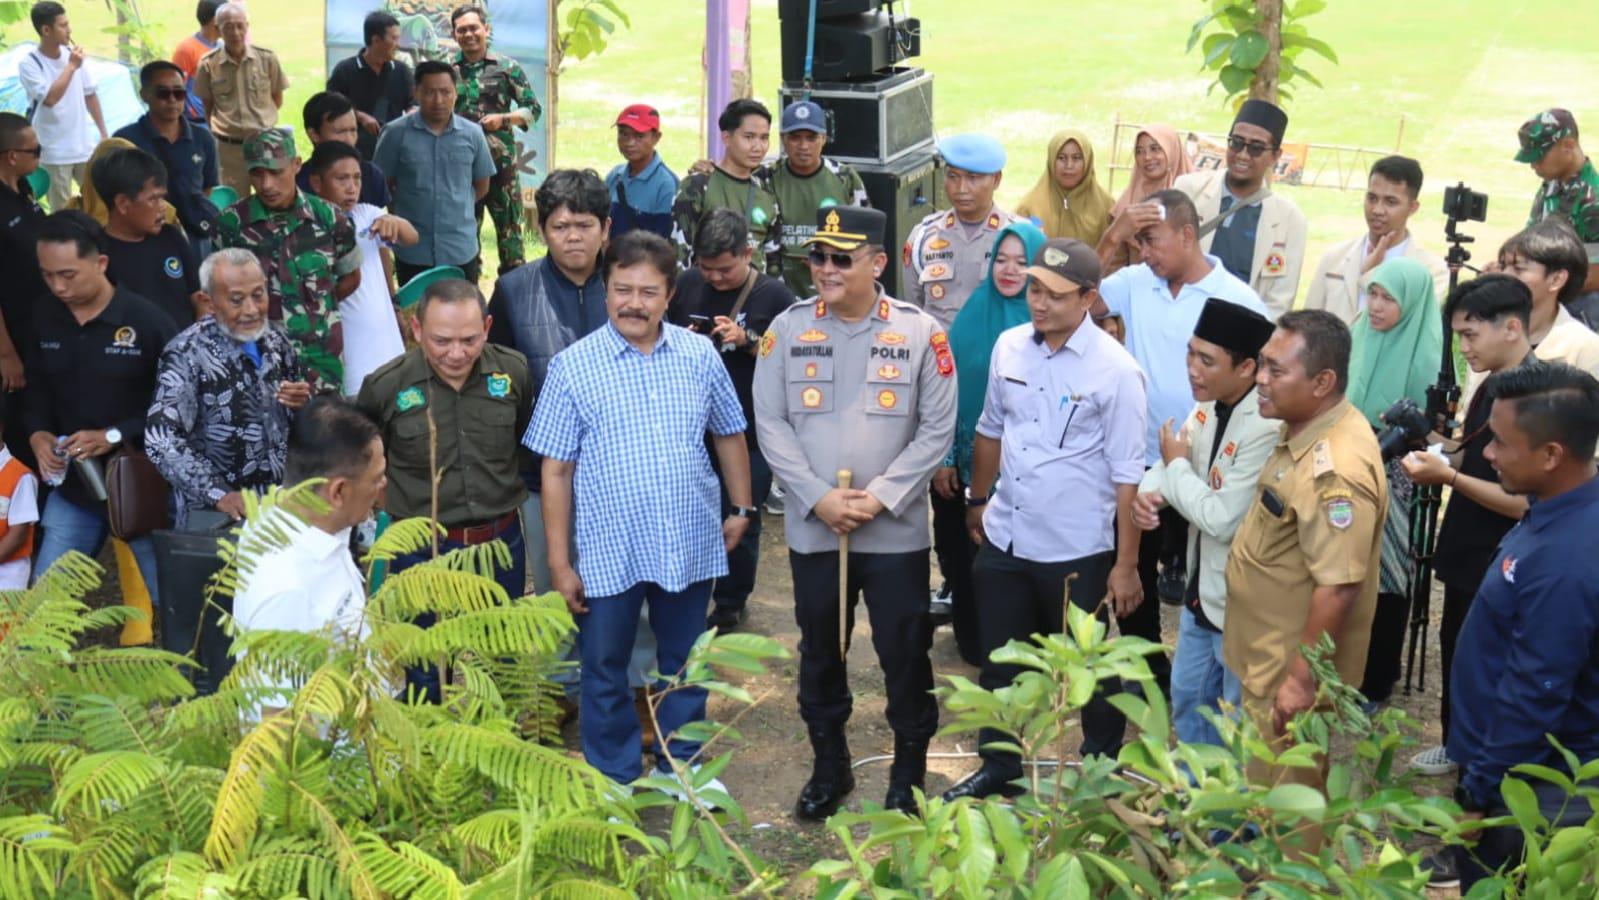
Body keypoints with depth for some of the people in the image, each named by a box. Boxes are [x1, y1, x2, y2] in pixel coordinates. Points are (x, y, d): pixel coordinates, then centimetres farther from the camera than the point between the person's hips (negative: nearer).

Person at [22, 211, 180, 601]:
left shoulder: (148, 321, -14)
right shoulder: (45, 319, 4)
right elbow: (37, 390, 15)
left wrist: (115, 436, -21)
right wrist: (37, 434, -5)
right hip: (72, 484, 5)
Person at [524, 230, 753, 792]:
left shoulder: (700, 356, -1)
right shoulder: (572, 367, -8)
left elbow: (729, 435, 13)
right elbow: (556, 471, -5)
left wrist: (742, 508, 12)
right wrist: (559, 562, -6)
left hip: (692, 547, 2)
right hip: (608, 553, -2)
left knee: (685, 663, 18)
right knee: (605, 671, 11)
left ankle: (684, 766, 37)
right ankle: (614, 780, 30)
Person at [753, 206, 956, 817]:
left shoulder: (921, 332, -5)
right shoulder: (788, 328, -1)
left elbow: (937, 430, -5)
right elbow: (771, 423, -2)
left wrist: (880, 497, -13)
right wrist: (819, 498, -12)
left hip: (897, 531, -2)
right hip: (812, 529, 2)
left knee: (905, 654, 7)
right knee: (819, 653, 15)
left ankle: (909, 772, 26)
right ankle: (828, 766, 32)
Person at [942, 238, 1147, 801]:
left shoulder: (1114, 370, -17)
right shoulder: (1009, 347, -2)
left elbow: (1127, 476, -14)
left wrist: (1126, 565, -14)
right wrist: (977, 501, 21)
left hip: (1078, 550, -5)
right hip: (1005, 539, 5)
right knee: (999, 666, 19)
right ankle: (998, 768, 38)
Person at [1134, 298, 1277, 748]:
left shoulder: (1268, 427, -29)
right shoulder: (1209, 407, 0)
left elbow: (1222, 520, -30)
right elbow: (1174, 461, 9)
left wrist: (1177, 464, -14)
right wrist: (1148, 491, -15)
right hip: (1203, 589, 9)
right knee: (1187, 700, 26)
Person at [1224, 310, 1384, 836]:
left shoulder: (1335, 468, -30)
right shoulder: (1306, 429, 1)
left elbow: (1338, 587, -30)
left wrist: (1302, 677, -24)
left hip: (1295, 662, -10)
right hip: (1268, 652, 10)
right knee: (1266, 780, 24)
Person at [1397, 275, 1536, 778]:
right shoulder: (1489, 388, 6)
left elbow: (1525, 502, -26)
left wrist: (1449, 477, -27)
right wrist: (1435, 458, -1)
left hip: (1499, 567, -9)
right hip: (1465, 555, 9)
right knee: (1454, 652, 21)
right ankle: (1456, 743, 39)